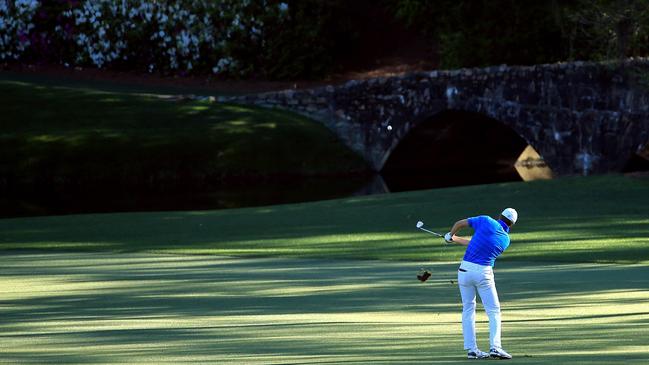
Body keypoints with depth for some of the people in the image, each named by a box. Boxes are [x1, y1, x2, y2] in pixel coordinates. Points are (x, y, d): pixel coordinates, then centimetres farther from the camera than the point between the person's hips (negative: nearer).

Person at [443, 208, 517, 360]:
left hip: (465, 269, 1)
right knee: (493, 311, 5)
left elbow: (459, 223, 4)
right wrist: (456, 240, 23)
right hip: (484, 273, -1)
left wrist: (450, 236, 25)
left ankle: (471, 349, 8)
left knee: (468, 309, 12)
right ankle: (495, 347, -12)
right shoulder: (505, 240, 5)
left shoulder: (486, 221, -2)